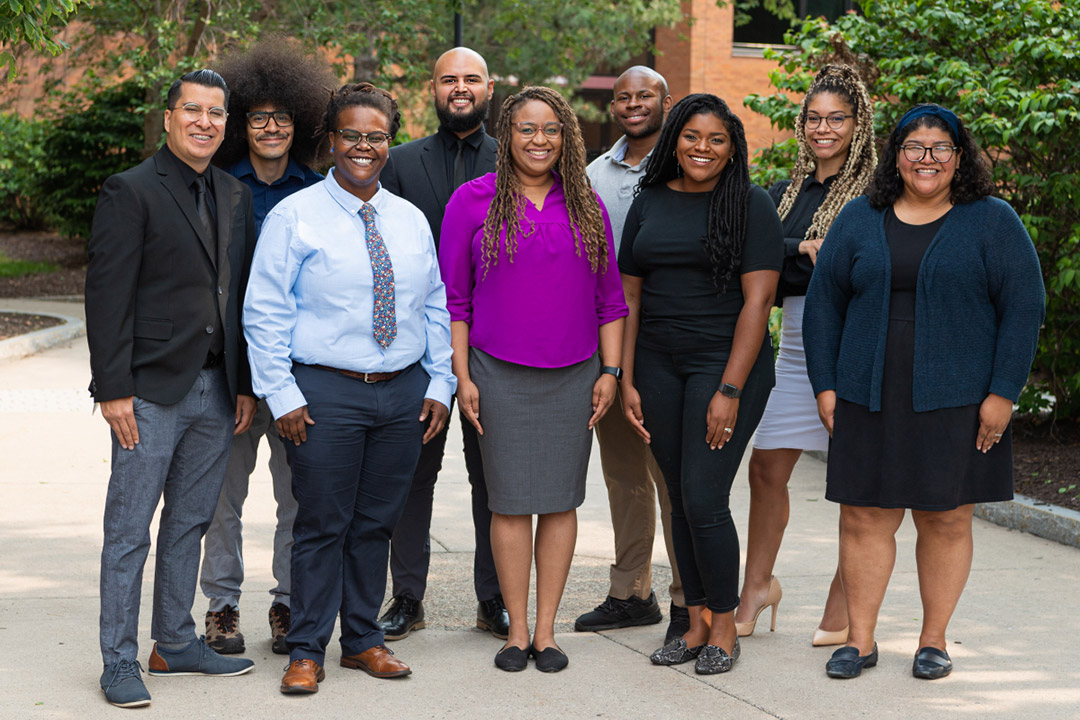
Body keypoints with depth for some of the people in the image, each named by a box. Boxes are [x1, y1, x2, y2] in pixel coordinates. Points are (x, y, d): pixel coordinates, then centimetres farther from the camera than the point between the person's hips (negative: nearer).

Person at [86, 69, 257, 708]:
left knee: (191, 523, 14)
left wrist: (245, 383, 11)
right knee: (129, 530, 0)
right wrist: (113, 390, -15)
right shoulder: (131, 192, -7)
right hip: (152, 390, -6)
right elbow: (108, 296, -10)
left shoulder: (236, 197, 13)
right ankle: (120, 661, 8)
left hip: (216, 390, 6)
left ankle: (177, 644, 25)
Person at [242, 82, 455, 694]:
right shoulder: (294, 217, -2)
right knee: (322, 526, 0)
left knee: (376, 523, 11)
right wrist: (283, 395, -10)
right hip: (325, 392, -4)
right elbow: (265, 312, -4)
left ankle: (363, 640, 24)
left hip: (404, 392, 4)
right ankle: (307, 650, 12)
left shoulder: (412, 220, 12)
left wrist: (440, 385, 7)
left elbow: (437, 307, 15)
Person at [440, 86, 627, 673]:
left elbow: (608, 298, 11)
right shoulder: (474, 200, 1)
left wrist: (610, 371, 4)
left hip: (573, 376, 2)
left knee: (561, 501, 4)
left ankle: (546, 629, 12)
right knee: (510, 501, 0)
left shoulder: (586, 206, 8)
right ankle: (516, 629, 10)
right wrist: (462, 376, -4)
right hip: (500, 375, -2)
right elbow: (454, 297, 2)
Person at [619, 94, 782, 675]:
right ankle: (697, 624, 17)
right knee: (680, 501, 7)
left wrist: (730, 391, -15)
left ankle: (724, 628, 6)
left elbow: (757, 300, -9)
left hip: (725, 362, -4)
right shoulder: (649, 203, 10)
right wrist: (627, 381, 4)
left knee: (704, 500, -10)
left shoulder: (751, 205, -4)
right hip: (658, 365, 5)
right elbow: (629, 295, 11)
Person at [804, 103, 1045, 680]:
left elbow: (1023, 307, -2)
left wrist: (1002, 393, -9)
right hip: (869, 400, 2)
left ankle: (933, 640, 16)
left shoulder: (992, 222, 2)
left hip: (957, 402, -2)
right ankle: (860, 639, 12)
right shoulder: (859, 220, 9)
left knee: (946, 520, 4)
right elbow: (824, 302, 11)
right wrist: (825, 386, 3)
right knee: (863, 516, 1)